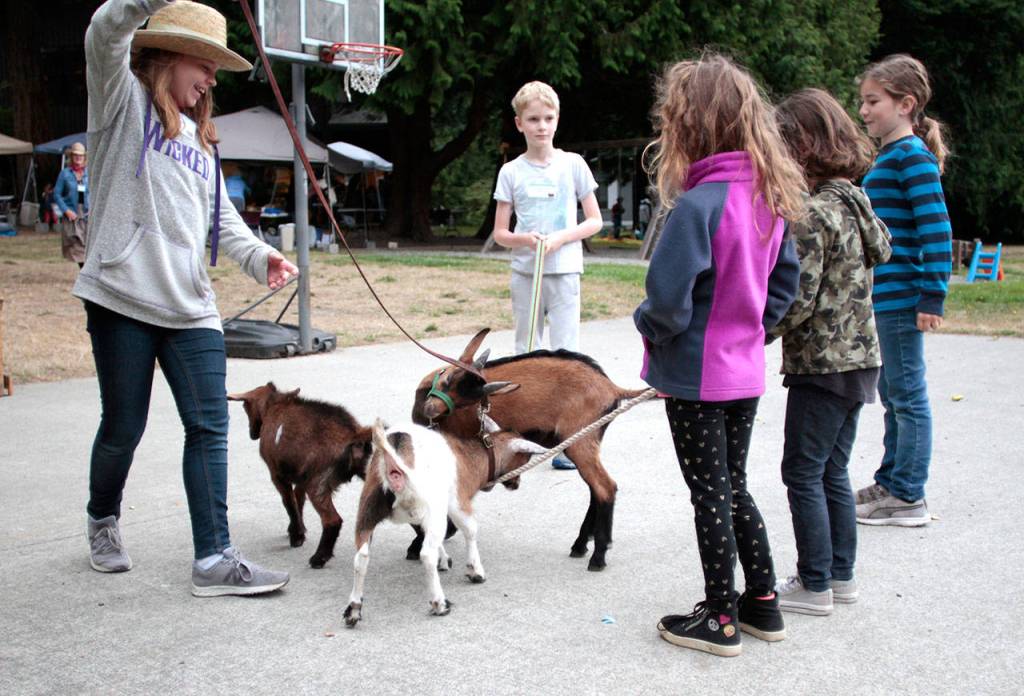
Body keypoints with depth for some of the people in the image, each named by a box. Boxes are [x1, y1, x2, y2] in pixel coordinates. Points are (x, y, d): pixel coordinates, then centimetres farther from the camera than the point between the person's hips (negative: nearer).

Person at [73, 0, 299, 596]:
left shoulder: (199, 139, 22)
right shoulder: (125, 99, 4)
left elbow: (223, 218, 15)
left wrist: (261, 256, -3)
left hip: (190, 304, 5)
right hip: (122, 298, -5)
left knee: (210, 425, -4)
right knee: (124, 427, 6)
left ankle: (214, 558, -1)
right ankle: (104, 522, 34)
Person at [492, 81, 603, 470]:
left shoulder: (573, 165, 1)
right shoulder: (511, 172, 3)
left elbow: (595, 221, 4)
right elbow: (499, 233, 5)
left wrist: (560, 238, -12)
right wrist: (525, 239, -16)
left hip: (564, 273, -2)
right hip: (524, 273, 2)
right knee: (525, 353, 11)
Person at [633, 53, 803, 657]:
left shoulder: (699, 204, -24)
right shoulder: (770, 198, 2)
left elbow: (668, 297, -26)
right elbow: (786, 283, 11)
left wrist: (649, 327, -6)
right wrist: (747, 329, 13)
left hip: (696, 376, -7)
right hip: (746, 370, 8)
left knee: (711, 496, 6)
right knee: (735, 487, 20)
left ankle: (720, 619, 19)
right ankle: (763, 604, 31)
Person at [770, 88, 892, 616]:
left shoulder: (810, 214, -19)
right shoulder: (853, 201, 9)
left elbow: (798, 300, -23)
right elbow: (882, 247, 22)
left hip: (821, 364, -9)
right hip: (859, 357, 9)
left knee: (803, 472, 1)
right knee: (833, 471, 17)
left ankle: (814, 586, 8)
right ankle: (841, 575, 26)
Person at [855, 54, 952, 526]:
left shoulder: (912, 156, -12)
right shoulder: (887, 157, 16)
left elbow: (936, 229, -18)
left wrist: (933, 296, -21)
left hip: (901, 299, -10)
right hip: (880, 297, 10)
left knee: (907, 396, -1)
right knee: (893, 396, 17)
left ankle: (908, 497, 8)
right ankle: (890, 484, 29)